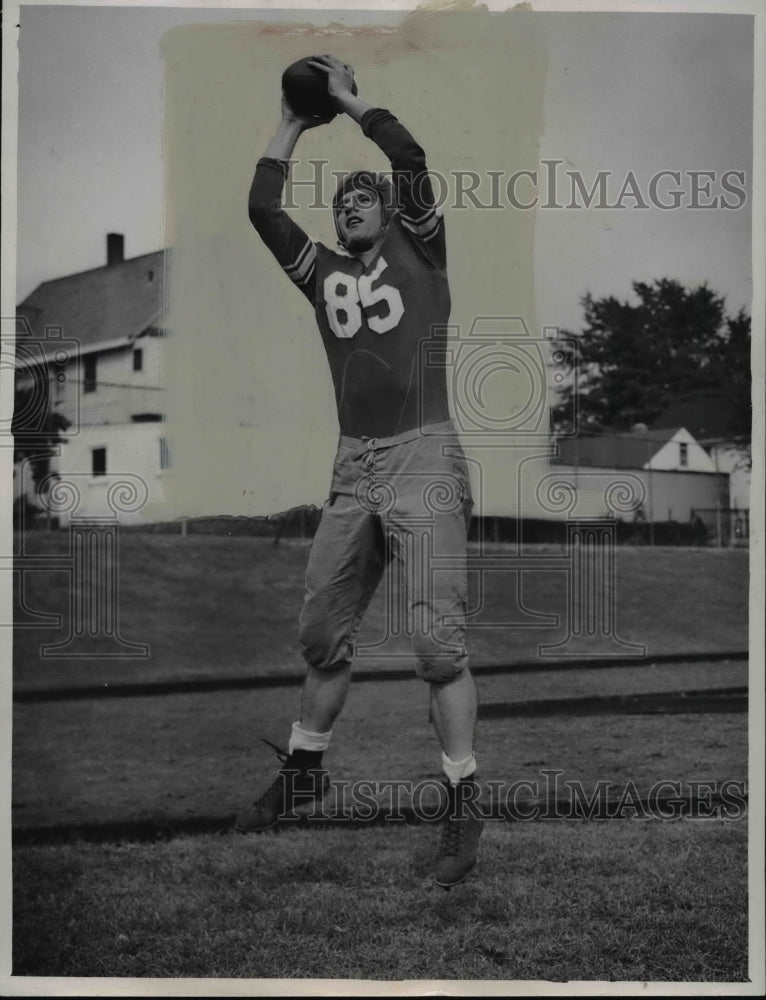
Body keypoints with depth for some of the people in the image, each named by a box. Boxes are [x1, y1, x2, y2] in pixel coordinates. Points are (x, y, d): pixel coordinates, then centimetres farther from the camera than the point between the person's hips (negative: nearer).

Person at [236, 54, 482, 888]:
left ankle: (463, 803, -3)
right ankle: (303, 769, 30)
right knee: (322, 633, 12)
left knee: (437, 640, -11)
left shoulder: (419, 254, 9)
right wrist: (293, 125, 16)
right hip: (352, 468, 5)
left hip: (422, 458, -5)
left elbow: (412, 159, -4)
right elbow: (262, 209, 10)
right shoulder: (324, 275, 18)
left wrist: (350, 99, 6)